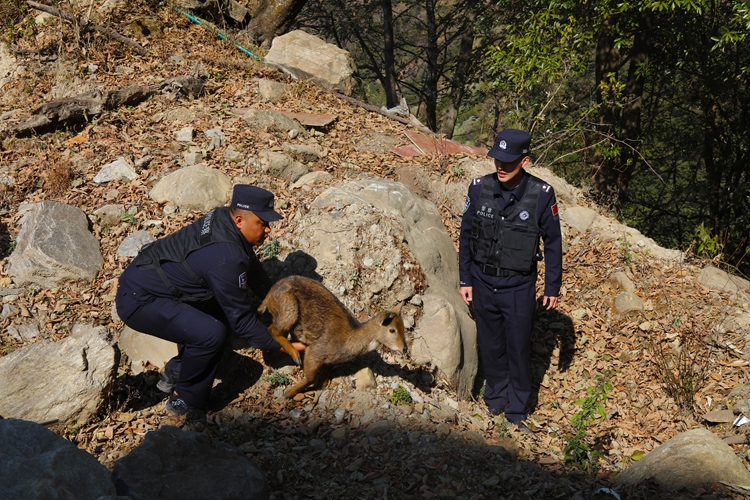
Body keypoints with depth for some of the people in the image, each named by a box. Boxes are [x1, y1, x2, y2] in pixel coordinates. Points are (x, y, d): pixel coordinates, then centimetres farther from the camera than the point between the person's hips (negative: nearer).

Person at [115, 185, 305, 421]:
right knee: (211, 334, -27)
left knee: (223, 310, 14)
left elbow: (254, 271, 14)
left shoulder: (224, 218, -2)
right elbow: (240, 318, -20)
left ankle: (173, 375, 23)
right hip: (138, 301, -11)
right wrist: (279, 345, -11)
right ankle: (184, 403, -4)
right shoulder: (225, 259, -30)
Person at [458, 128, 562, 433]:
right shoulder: (479, 188, -8)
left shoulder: (541, 194, -13)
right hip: (483, 283, 2)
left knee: (518, 350, 6)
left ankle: (517, 411, 22)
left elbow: (553, 243, -3)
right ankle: (495, 399, 34)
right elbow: (466, 236, 3)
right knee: (490, 345, 14)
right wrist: (465, 280, 4)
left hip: (519, 287, -2)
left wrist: (553, 287, -1)